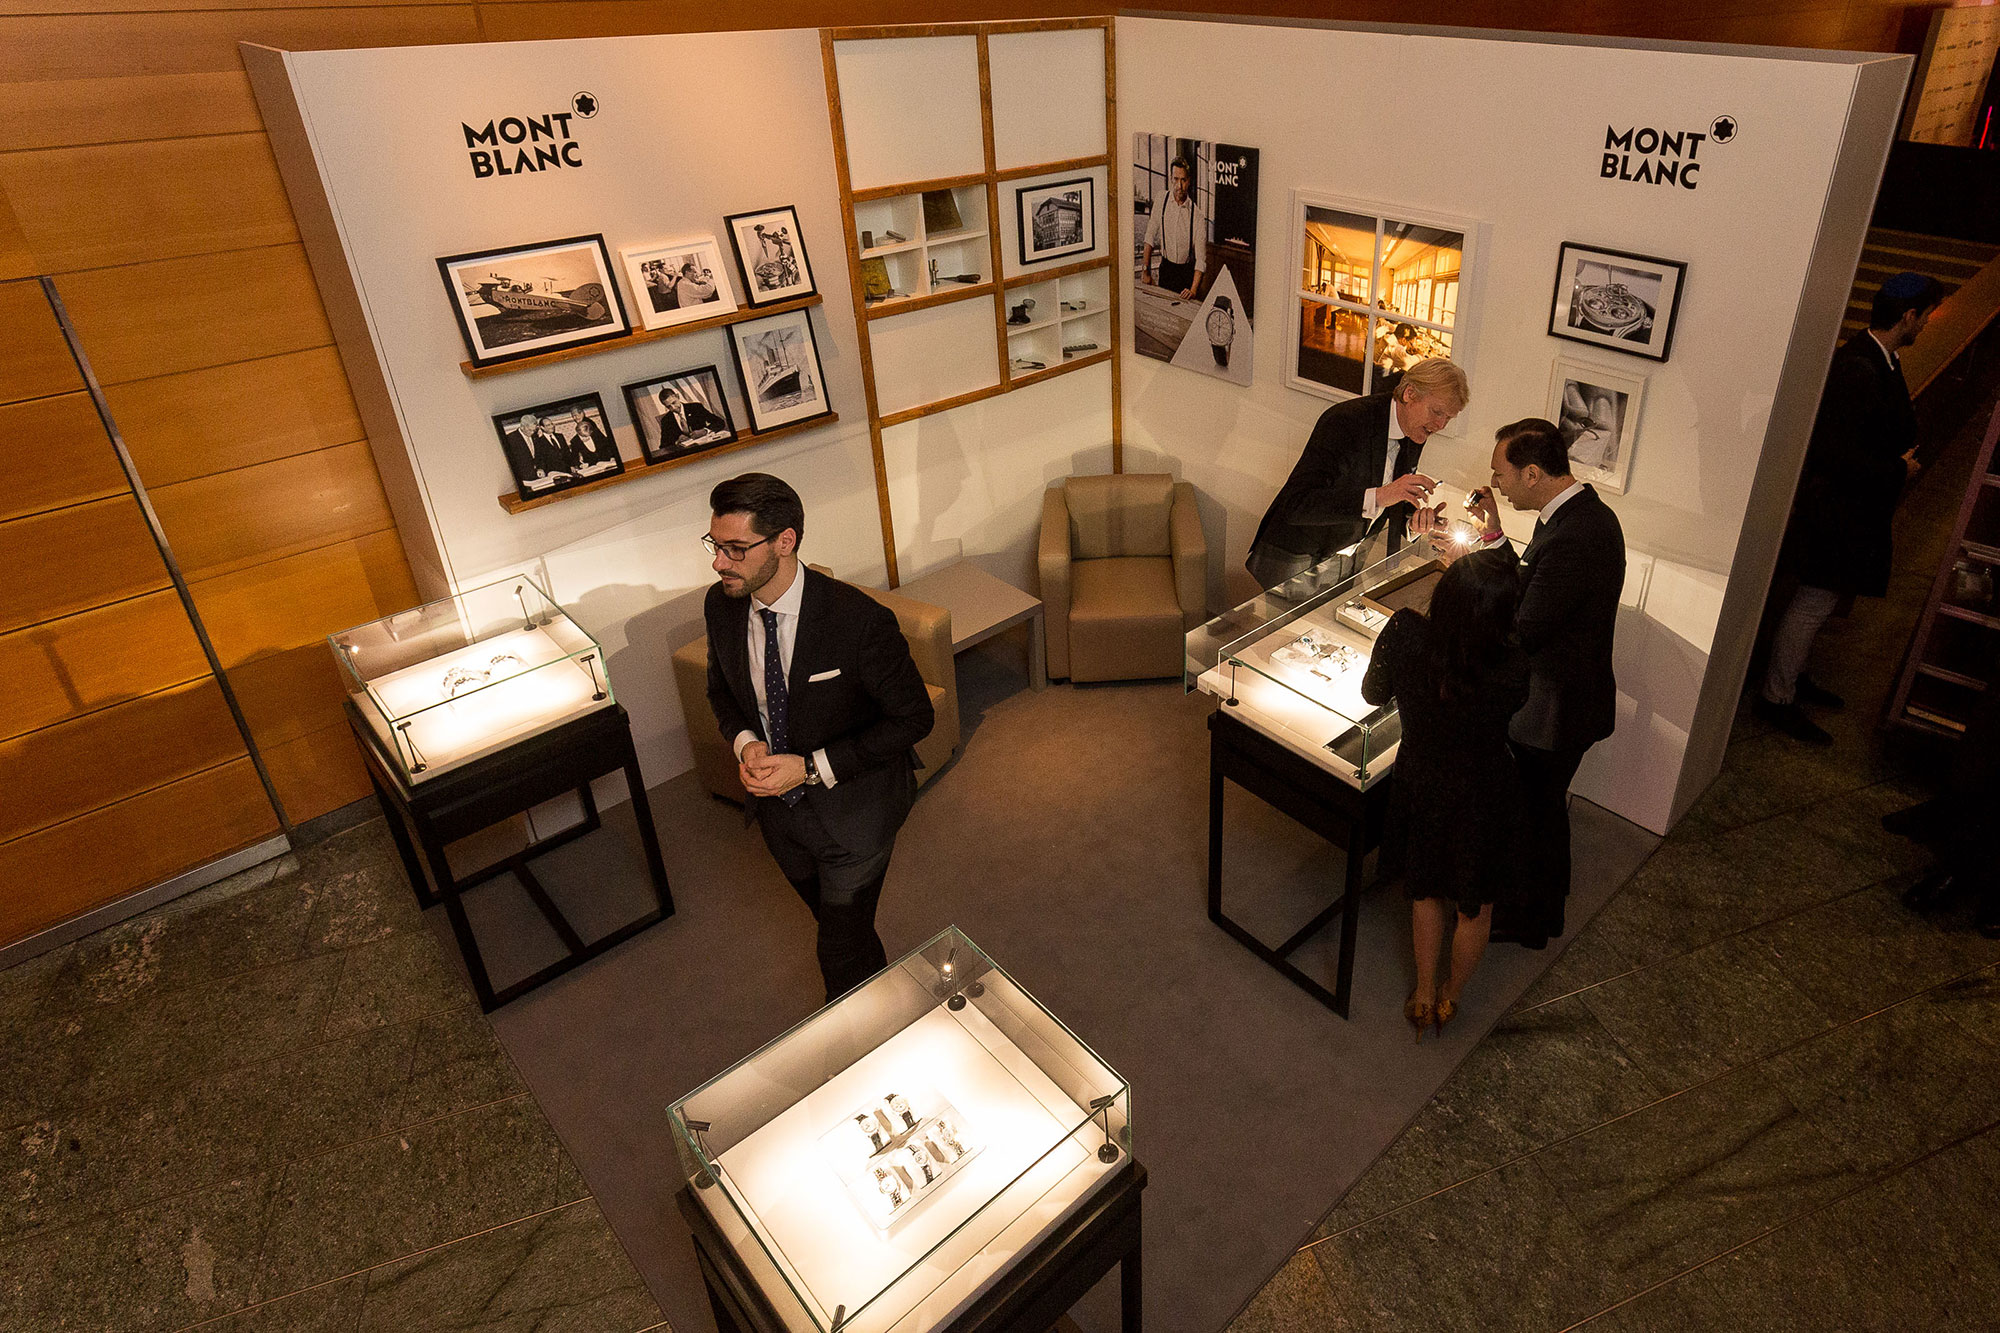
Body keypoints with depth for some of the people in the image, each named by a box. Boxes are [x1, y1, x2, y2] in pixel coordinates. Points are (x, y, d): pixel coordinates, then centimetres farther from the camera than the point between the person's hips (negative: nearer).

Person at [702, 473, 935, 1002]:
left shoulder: (859, 620, -30)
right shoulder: (721, 605, -12)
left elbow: (913, 717, -20)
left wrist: (812, 768, -25)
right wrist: (745, 741, -15)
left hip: (852, 809, -6)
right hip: (776, 803, 6)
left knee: (843, 952, 6)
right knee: (833, 919, 27)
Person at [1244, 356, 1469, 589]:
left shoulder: (1415, 435, 1)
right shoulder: (1344, 421, -24)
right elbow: (1296, 506, -34)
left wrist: (1413, 520, -10)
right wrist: (1379, 496, -39)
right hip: (1295, 560, -7)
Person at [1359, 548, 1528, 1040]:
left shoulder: (1405, 634, -29)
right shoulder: (1510, 668, -33)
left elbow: (1373, 693, -9)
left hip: (1418, 786, 2)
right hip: (1479, 799, -2)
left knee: (1426, 890, 29)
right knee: (1475, 905, 27)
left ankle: (1423, 996, 45)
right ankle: (1450, 999, 49)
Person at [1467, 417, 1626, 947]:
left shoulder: (1570, 540, -32)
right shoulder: (1588, 512, 1)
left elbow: (1523, 634, -28)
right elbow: (1531, 589, 6)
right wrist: (1495, 538, -2)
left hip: (1553, 711, -10)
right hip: (1569, 696, 10)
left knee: (1534, 811, 12)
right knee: (1545, 805, 27)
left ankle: (1526, 920, 34)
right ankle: (1546, 903, 49)